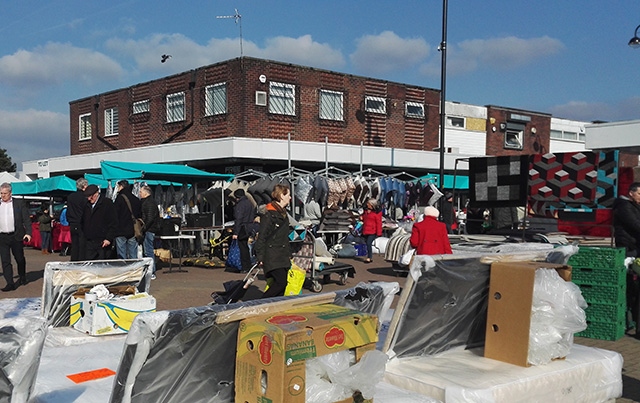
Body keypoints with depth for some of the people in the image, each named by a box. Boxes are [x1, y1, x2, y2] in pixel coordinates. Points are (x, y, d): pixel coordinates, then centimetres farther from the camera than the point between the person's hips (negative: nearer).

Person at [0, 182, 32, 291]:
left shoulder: (19, 203, 1)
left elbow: (26, 219, -1)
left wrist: (28, 232, -13)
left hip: (16, 236, -1)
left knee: (20, 259, 11)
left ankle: (23, 277, 33)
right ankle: (10, 283, 0)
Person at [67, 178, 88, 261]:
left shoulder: (70, 197, 9)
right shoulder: (84, 197, -12)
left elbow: (67, 212, 15)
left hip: (72, 225, 7)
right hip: (81, 225, -7)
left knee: (74, 247, 11)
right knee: (82, 247, -3)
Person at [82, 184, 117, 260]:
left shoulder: (107, 203, -3)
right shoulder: (87, 205, 15)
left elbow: (113, 223, -7)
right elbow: (83, 223, 23)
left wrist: (109, 238, -13)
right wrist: (84, 236, 12)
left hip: (103, 242, -5)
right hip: (89, 242, 5)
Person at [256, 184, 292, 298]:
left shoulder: (283, 213, 18)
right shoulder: (269, 214, -11)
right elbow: (261, 237, -13)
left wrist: (289, 254, 22)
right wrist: (260, 257, -16)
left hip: (283, 256, 9)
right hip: (272, 257, -9)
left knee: (282, 284, 4)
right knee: (281, 282, -16)